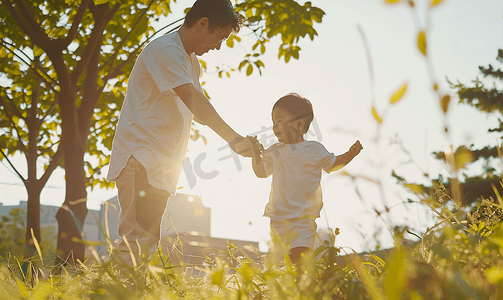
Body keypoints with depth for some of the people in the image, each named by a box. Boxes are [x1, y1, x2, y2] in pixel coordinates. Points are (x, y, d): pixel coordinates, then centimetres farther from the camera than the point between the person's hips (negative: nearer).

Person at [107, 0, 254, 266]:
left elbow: (199, 109, 18)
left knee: (147, 241, 7)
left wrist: (235, 140, 2)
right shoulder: (165, 50, -12)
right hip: (140, 158, -10)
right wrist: (234, 139, -20)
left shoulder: (191, 62, 21)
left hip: (160, 165, 10)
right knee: (138, 240, -17)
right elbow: (195, 102, -20)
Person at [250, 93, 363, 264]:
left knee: (299, 254, -19)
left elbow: (333, 164, 14)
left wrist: (350, 154, -1)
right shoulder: (274, 152, 8)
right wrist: (256, 155, -6)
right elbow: (261, 172, 11)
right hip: (278, 216, 4)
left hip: (304, 217, -3)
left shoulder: (314, 149, 1)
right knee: (278, 257, 10)